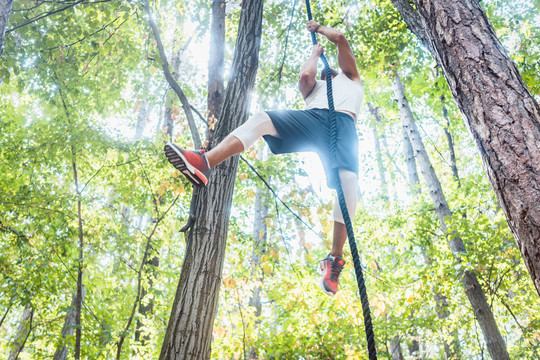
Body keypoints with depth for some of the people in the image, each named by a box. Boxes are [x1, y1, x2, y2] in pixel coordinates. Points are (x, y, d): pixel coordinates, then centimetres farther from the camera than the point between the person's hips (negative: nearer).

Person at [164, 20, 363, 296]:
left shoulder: (350, 77, 37)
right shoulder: (313, 87, 41)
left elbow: (340, 38, 26)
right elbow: (305, 74, 17)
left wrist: (318, 28, 43)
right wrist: (314, 53, 36)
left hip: (342, 121, -2)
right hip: (312, 118, 3)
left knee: (348, 181, -29)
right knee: (260, 119, -24)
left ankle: (335, 258, -28)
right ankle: (203, 163, -42)